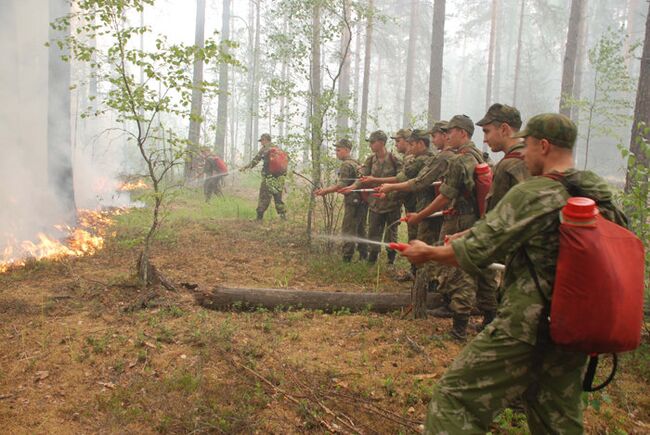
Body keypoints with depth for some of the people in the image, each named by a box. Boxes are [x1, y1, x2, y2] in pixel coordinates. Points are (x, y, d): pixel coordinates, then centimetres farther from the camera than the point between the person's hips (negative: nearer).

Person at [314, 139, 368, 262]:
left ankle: (346, 259, -3)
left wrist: (325, 191, -15)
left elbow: (341, 185, -20)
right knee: (360, 230, 15)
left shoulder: (346, 164, -12)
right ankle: (363, 256, 21)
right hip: (362, 201, 9)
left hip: (353, 202, -9)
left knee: (348, 231, -5)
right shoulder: (356, 163, 17)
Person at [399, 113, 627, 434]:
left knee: (455, 399, 3)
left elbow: (476, 252, -16)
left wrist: (428, 253, 0)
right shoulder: (603, 195, 5)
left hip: (528, 325, -8)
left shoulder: (534, 193, -17)